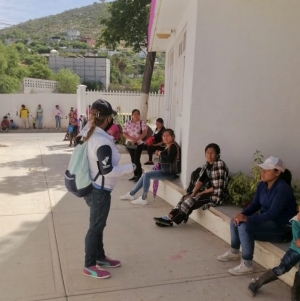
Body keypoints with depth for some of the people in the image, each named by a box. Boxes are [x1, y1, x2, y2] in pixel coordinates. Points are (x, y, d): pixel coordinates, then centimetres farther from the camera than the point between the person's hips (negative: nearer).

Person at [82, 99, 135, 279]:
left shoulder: (92, 135, 4)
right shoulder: (103, 142, -25)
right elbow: (108, 171, -26)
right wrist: (130, 167, -14)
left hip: (94, 188, 9)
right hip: (100, 191, -9)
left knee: (98, 225, 20)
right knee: (96, 227, 4)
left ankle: (100, 258, 35)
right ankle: (89, 266, 19)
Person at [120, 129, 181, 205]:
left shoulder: (173, 146, -15)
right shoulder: (167, 146, 13)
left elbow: (170, 159, -30)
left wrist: (161, 154, -14)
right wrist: (159, 153, -2)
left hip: (170, 172, -10)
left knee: (147, 175, -16)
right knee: (145, 175, 9)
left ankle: (143, 199, -8)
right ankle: (131, 194, 17)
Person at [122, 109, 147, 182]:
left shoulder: (142, 122, -4)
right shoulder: (127, 123, 6)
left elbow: (144, 133, -13)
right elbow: (124, 133, 1)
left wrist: (136, 139, -23)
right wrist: (131, 138, -16)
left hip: (139, 144, -4)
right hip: (129, 144, 5)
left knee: (137, 160, -9)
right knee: (133, 160, 9)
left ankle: (140, 175, 1)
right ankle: (135, 175, 17)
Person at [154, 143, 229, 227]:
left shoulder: (220, 165, -18)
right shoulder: (207, 164, 6)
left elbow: (217, 187, -20)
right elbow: (200, 180, -1)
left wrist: (201, 193, -11)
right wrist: (193, 193, -15)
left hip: (217, 195, -8)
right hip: (207, 190, 8)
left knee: (192, 200, -20)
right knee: (185, 197, -7)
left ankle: (169, 218, -15)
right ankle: (170, 217, -15)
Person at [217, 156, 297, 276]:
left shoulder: (282, 189, -25)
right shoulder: (262, 185, 2)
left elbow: (272, 214, -30)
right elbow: (255, 204, 5)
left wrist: (247, 218, -33)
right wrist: (243, 214, -15)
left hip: (280, 227, -9)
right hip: (266, 220, 9)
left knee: (245, 227, -28)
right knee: (236, 220, 3)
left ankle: (247, 265, -17)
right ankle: (234, 252, 21)